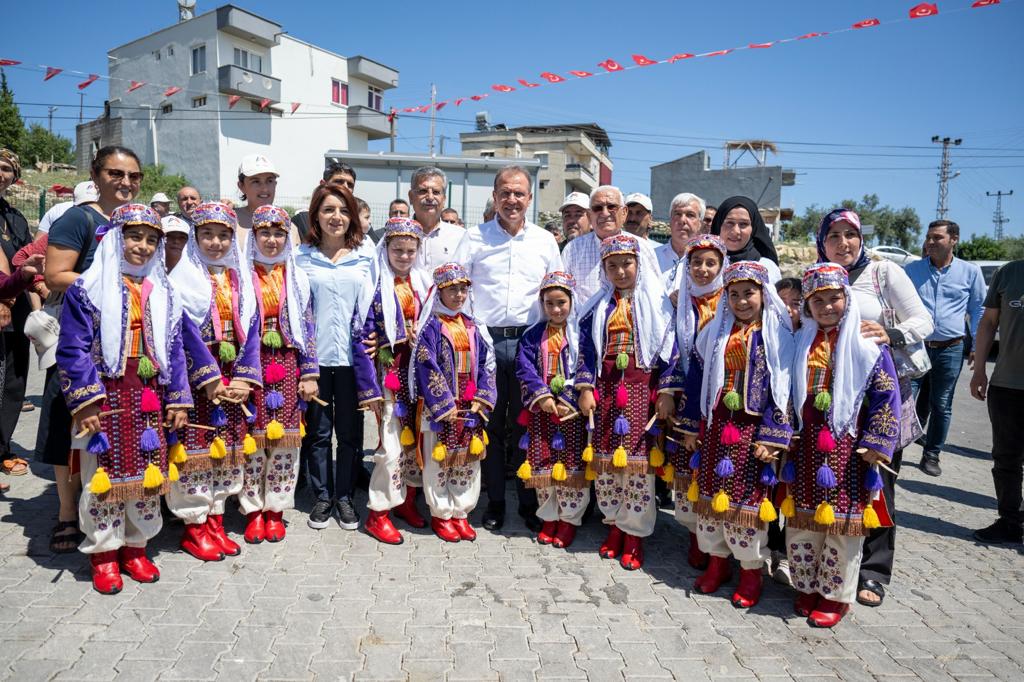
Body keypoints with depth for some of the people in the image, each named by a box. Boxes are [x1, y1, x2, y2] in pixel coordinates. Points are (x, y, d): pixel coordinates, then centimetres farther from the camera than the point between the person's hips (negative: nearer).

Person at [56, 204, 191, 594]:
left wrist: (178, 399, 6)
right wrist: (85, 400, -15)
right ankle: (104, 552, 20)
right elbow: (73, 350, -8)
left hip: (149, 399, 4)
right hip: (105, 397, -4)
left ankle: (136, 545, 26)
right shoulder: (87, 289, -3)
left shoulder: (163, 294, 11)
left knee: (148, 473, 10)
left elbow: (173, 350, 11)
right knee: (104, 474, 4)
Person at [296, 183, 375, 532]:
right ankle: (322, 496, 23)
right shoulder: (303, 255, 5)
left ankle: (344, 496, 22)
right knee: (318, 430, 8)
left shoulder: (365, 253, 5)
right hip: (315, 355, 0)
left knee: (349, 431, 8)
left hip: (352, 354, 0)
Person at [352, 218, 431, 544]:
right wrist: (369, 389, -13)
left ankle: (407, 500, 28)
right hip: (390, 375, -5)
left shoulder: (423, 284, 8)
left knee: (417, 438, 11)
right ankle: (378, 514, 8)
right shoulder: (376, 286, -7)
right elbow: (361, 339, -10)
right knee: (392, 446, -5)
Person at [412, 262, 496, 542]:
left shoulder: (473, 326, 9)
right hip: (441, 408, -5)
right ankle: (441, 514, 19)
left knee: (469, 461, 11)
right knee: (439, 462, 5)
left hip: (471, 408, 5)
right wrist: (444, 406, -16)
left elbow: (486, 363, 8)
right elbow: (427, 367, -13)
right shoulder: (431, 327, -7)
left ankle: (461, 512, 24)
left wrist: (482, 399, -3)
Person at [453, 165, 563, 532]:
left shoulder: (545, 241, 11)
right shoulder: (475, 237, 7)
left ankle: (530, 503, 17)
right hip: (485, 340, 0)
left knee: (526, 425, 5)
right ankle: (494, 502, 18)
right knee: (490, 424, 5)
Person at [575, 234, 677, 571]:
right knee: (605, 461, 6)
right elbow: (587, 347, 9)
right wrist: (586, 388, 0)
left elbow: (669, 349, -1)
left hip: (642, 390, -3)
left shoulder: (656, 303, 3)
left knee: (638, 461, -2)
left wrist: (667, 391, -8)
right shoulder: (600, 305, 12)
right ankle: (614, 524, 23)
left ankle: (634, 533, 11)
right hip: (606, 390, 3)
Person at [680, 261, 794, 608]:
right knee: (710, 493, 10)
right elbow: (696, 379, 8)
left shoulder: (777, 336, -4)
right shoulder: (714, 333, 7)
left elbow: (782, 389, -7)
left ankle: (751, 571, 21)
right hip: (714, 426, 4)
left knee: (748, 498, 3)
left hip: (751, 430, -4)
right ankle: (717, 561, 29)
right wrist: (691, 427, 6)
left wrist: (771, 437, -12)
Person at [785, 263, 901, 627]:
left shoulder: (866, 344, -5)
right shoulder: (800, 343, 7)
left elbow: (886, 396, -7)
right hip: (805, 446, 4)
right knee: (800, 521, 10)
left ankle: (835, 595, 21)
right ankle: (806, 587, 28)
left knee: (843, 522, 4)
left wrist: (876, 444, -11)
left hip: (847, 447, -3)